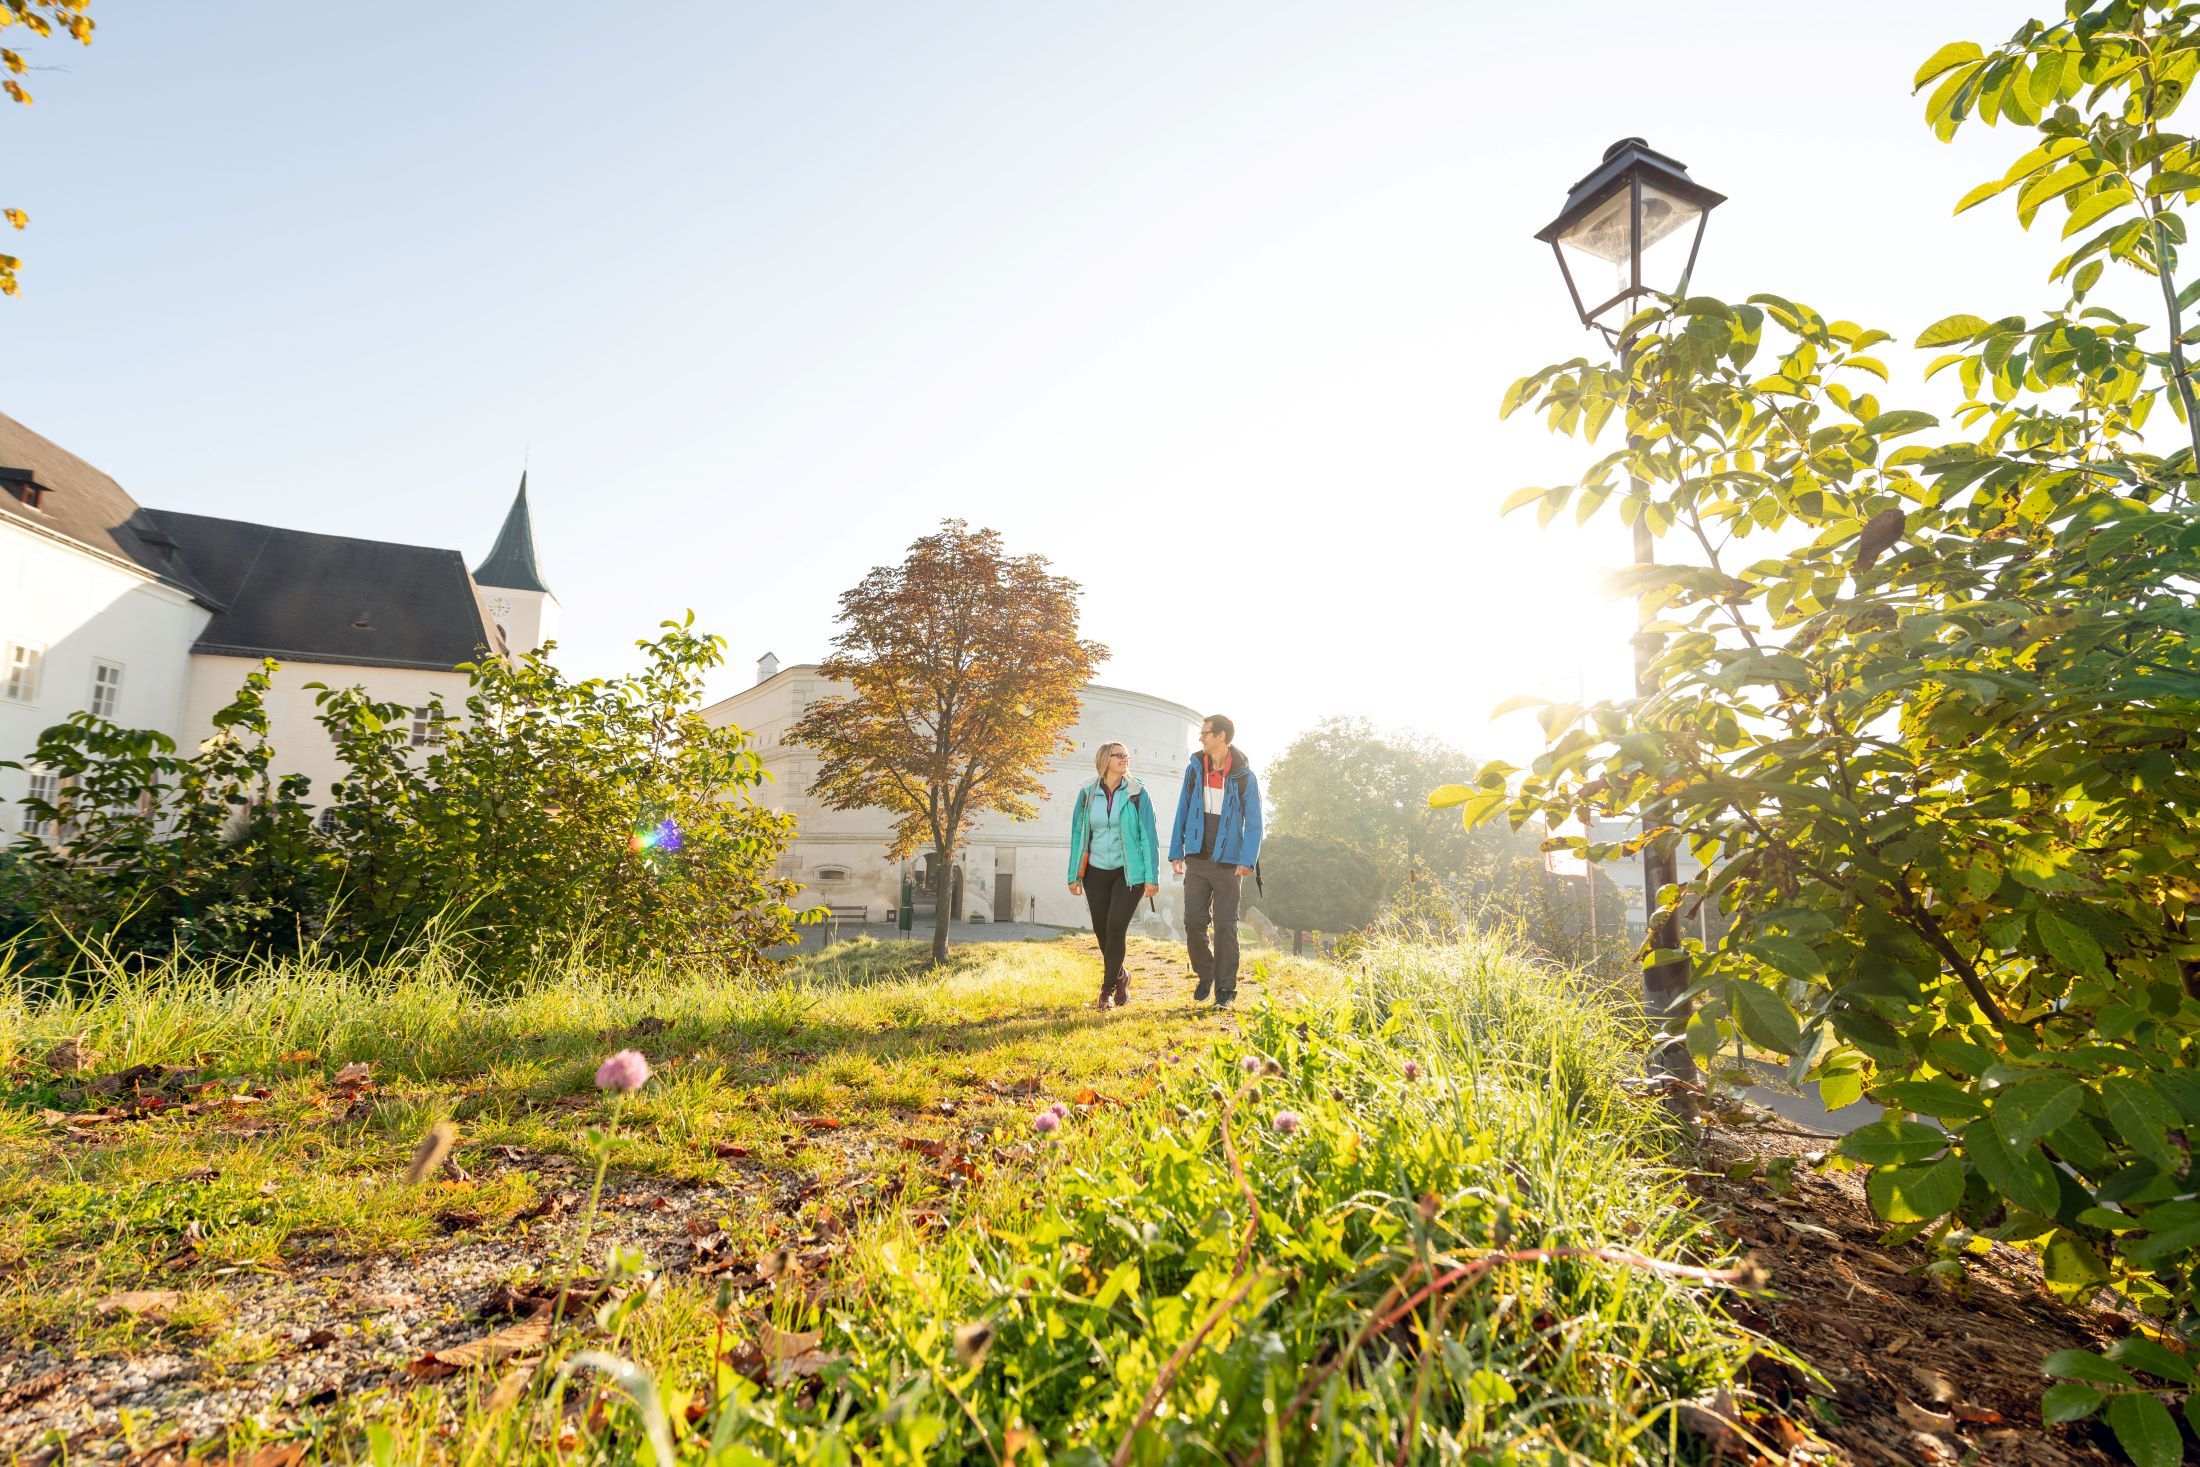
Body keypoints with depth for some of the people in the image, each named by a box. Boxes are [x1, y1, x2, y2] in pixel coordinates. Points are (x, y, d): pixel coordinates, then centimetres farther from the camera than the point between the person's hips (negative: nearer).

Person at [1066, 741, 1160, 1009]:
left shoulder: (1137, 794, -2)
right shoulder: (1087, 795, 4)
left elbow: (1149, 837, -3)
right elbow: (1078, 835, 8)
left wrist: (1152, 877, -8)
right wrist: (1074, 875, 5)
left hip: (1129, 871, -3)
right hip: (1096, 872, 3)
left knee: (1116, 925, -14)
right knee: (1101, 930, 6)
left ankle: (1108, 988, -1)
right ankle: (1120, 977, 32)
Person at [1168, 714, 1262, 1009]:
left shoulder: (1244, 776, -5)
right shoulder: (1194, 769, 5)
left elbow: (1253, 823, -5)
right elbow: (1182, 812, 9)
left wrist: (1247, 860, -15)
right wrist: (1175, 852, 5)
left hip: (1228, 863, -3)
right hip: (1197, 860, 3)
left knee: (1225, 926, 1)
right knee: (1193, 922, 4)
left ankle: (1225, 989, 12)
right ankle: (1205, 976, 25)